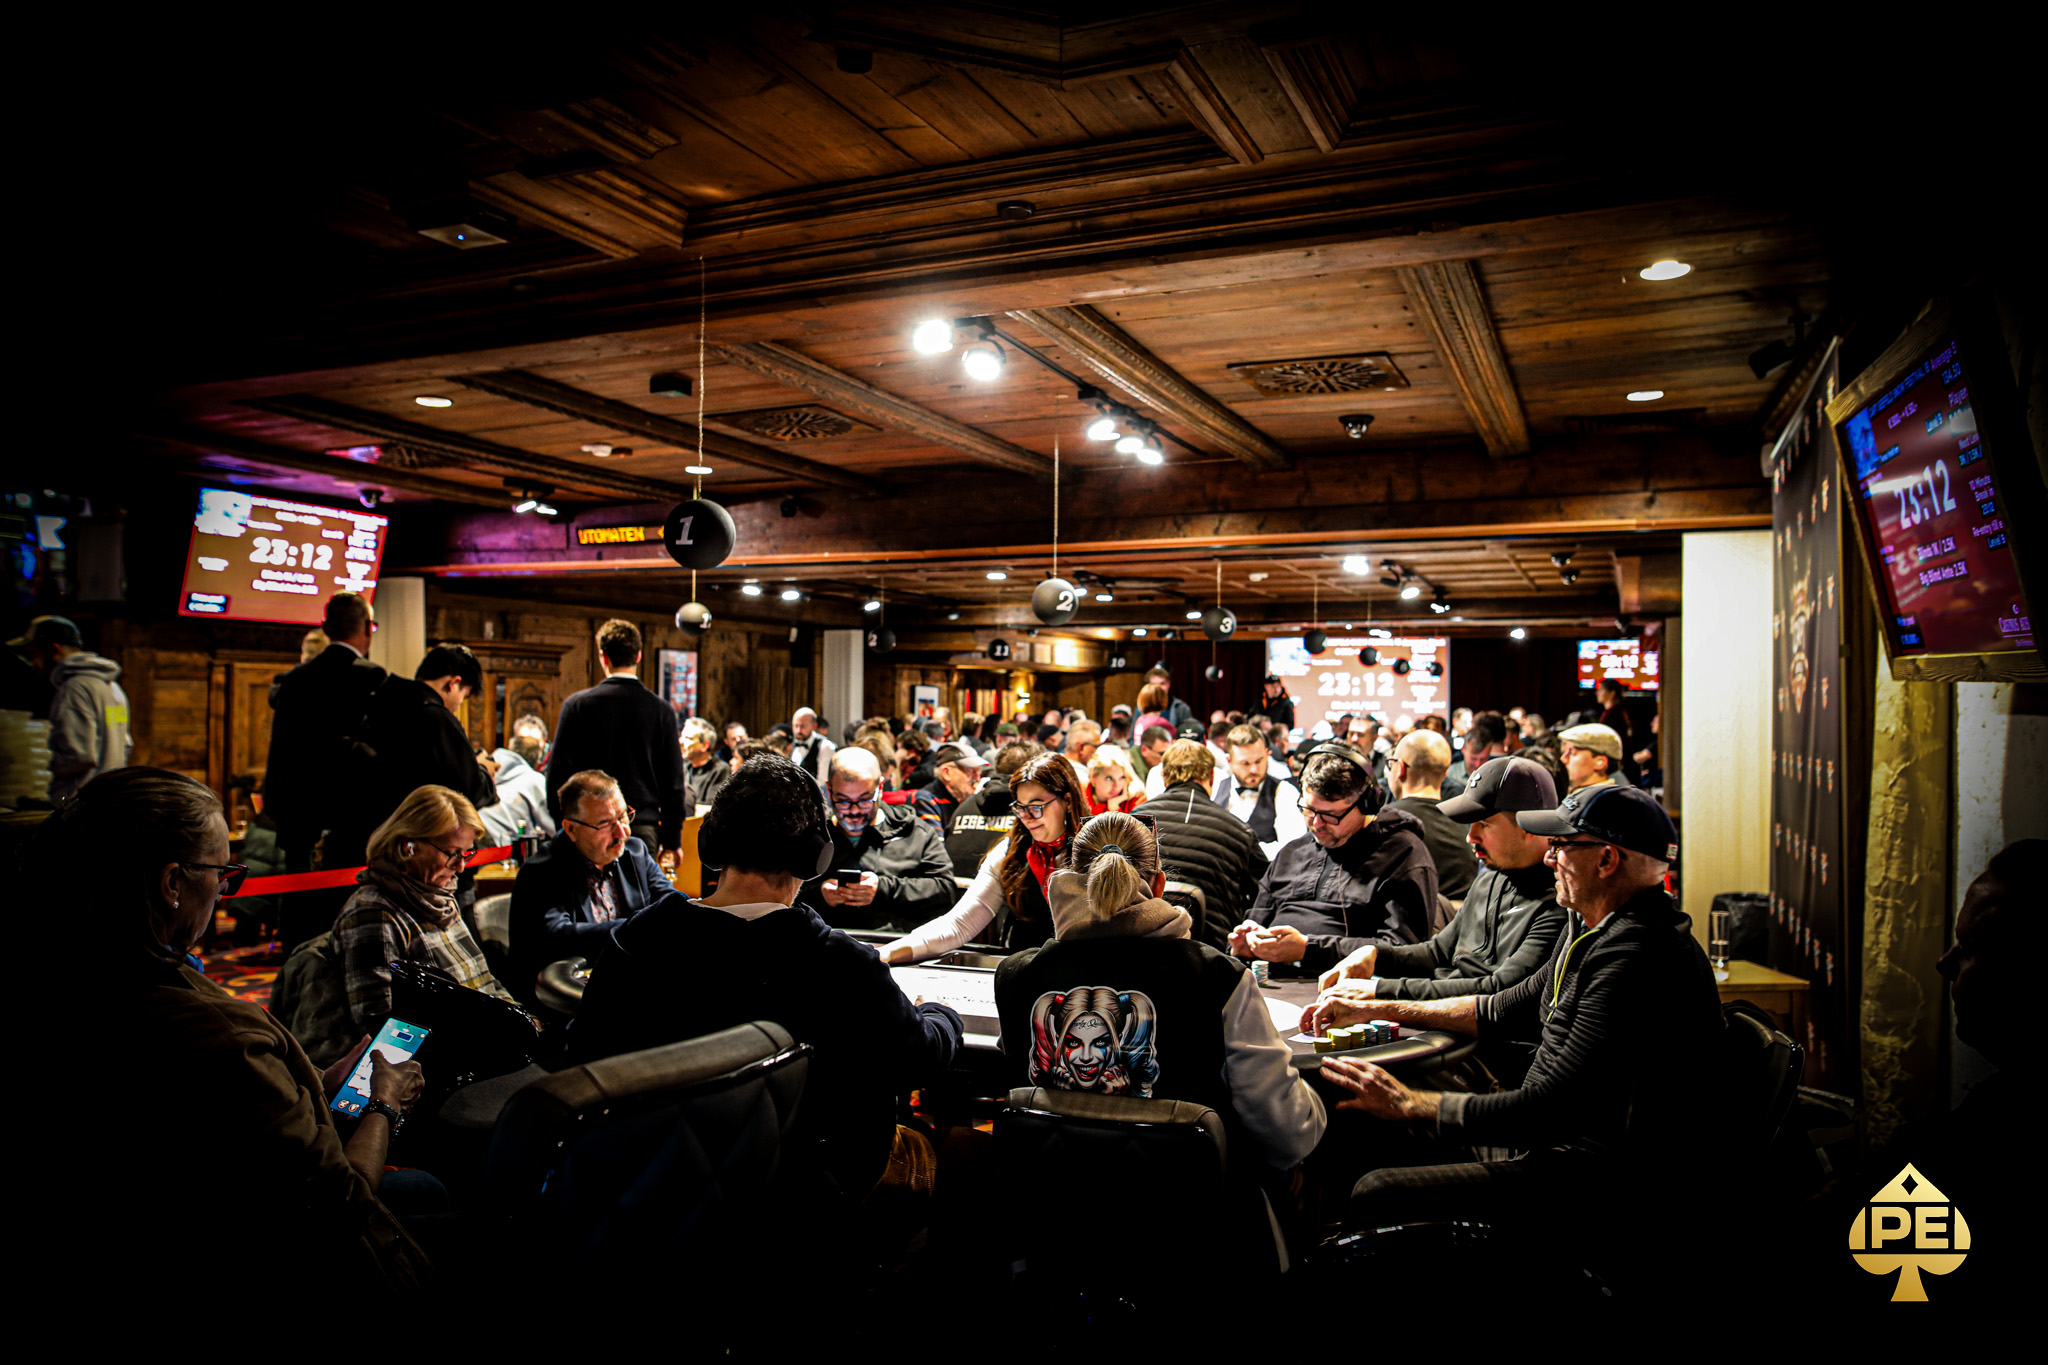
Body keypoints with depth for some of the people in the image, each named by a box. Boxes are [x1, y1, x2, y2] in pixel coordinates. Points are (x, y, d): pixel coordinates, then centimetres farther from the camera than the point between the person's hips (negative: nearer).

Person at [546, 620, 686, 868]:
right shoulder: (662, 710, 0)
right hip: (643, 828, 0)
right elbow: (674, 783, 2)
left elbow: (558, 773, 2)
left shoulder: (576, 705, -1)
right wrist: (671, 842, 11)